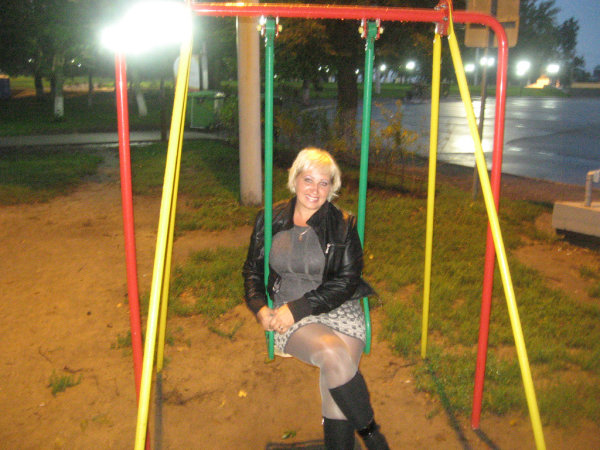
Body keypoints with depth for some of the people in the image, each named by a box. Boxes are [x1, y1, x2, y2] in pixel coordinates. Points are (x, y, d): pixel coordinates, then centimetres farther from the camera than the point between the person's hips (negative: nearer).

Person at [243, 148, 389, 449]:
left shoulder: (343, 224, 0)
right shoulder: (270, 219, 5)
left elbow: (347, 281, -6)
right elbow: (253, 269, 13)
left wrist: (298, 308, -15)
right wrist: (259, 307, -6)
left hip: (339, 309, 0)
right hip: (290, 317, 0)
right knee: (334, 355, -30)